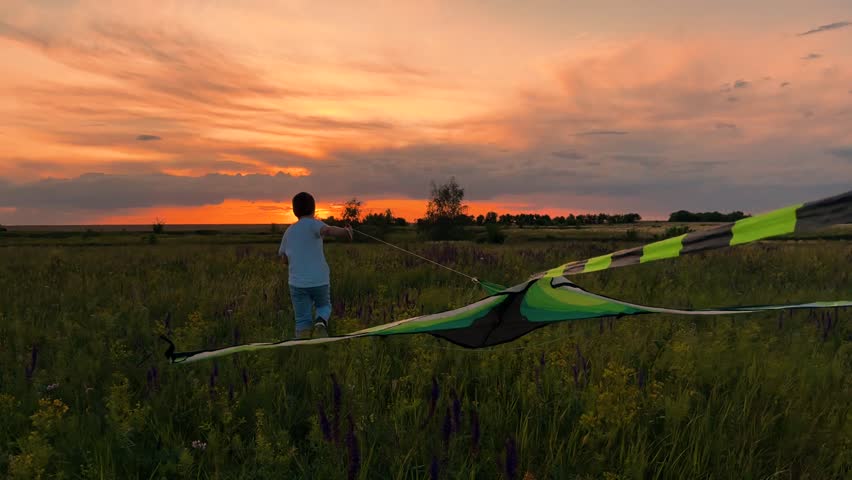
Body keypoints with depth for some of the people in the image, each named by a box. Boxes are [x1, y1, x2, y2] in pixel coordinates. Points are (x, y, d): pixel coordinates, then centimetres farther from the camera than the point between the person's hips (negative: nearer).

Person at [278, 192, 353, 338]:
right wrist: (345, 231, -39)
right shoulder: (312, 224, -4)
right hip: (319, 281, -2)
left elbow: (285, 259, 21)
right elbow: (327, 230, -28)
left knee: (303, 322, 8)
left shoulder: (289, 232, 11)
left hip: (297, 282, 3)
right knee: (324, 306, 23)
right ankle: (321, 323, -8)